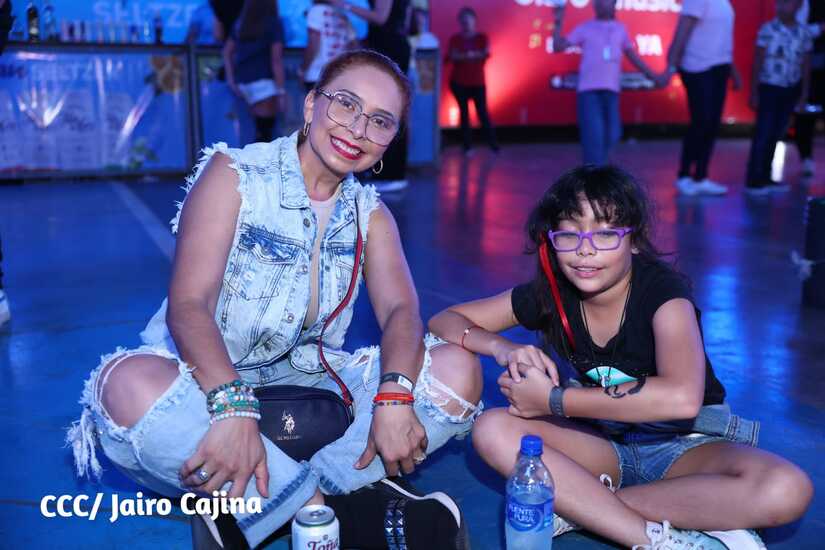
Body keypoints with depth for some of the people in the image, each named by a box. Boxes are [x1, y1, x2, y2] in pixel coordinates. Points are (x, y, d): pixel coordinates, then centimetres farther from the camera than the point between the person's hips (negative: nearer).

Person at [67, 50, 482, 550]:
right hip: (208, 385, -3)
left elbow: (401, 311, -8)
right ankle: (351, 509, -26)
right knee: (130, 383, -36)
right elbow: (188, 306, -19)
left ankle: (244, 504, -22)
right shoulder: (234, 174, -7)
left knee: (458, 371, -14)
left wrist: (394, 395, -31)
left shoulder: (370, 213, 7)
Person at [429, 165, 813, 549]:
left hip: (687, 445, -2)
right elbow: (444, 320, -2)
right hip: (604, 445, 3)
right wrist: (504, 348, -24)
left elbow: (683, 398, -38)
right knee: (492, 430, -22)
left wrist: (553, 399, -32)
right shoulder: (548, 295, -9)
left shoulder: (663, 291, -21)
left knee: (787, 490, -32)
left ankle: (578, 506, -23)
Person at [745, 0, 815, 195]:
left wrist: (804, 95, 6)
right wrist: (753, 92, -8)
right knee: (763, 134, -6)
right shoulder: (767, 29, -8)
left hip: (790, 91, 4)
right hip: (768, 88, -4)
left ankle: (765, 178, 17)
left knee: (775, 135, 9)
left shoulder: (804, 33, 2)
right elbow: (757, 62, -5)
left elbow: (805, 66, 7)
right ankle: (753, 181, -3)